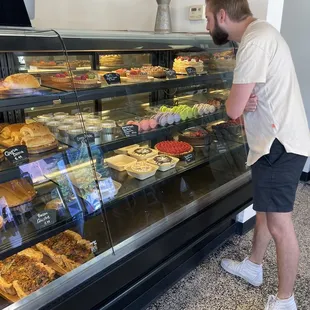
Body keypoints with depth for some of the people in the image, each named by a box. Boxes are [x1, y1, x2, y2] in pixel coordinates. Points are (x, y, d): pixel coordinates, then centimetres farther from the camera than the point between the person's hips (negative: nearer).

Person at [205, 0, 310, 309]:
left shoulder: (255, 40, -20)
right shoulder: (257, 34, 14)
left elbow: (233, 109, -21)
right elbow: (243, 103, 12)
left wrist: (237, 101, 1)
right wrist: (243, 101, -10)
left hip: (279, 145, -11)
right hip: (272, 141, 11)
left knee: (279, 225, -1)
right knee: (263, 211, 21)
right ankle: (253, 267, 41)